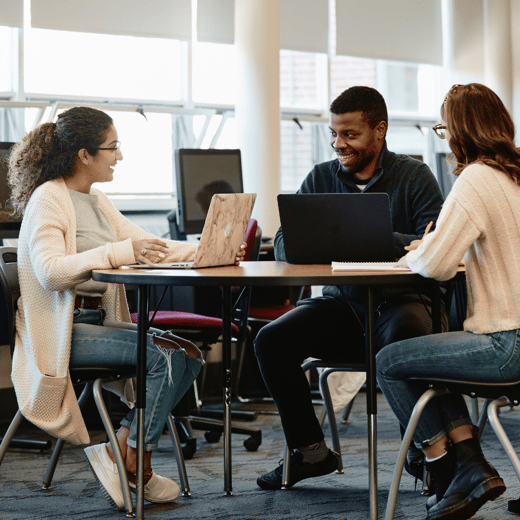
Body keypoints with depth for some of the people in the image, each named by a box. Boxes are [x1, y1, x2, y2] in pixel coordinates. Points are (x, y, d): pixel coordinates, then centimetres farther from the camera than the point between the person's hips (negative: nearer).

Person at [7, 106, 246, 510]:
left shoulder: (96, 201, 16)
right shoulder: (48, 200, -12)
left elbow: (147, 246, 15)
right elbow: (51, 272, -25)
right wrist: (117, 253, -32)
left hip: (98, 321, 9)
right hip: (60, 331, -9)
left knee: (189, 354, -7)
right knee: (164, 354, -22)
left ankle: (120, 450, -4)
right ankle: (136, 466, -7)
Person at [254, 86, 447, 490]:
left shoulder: (414, 176, 0)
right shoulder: (320, 179, 10)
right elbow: (284, 244, 2)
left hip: (401, 300, -4)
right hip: (343, 303, 4)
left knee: (402, 342, -38)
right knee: (271, 340, -19)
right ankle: (310, 451, -2)